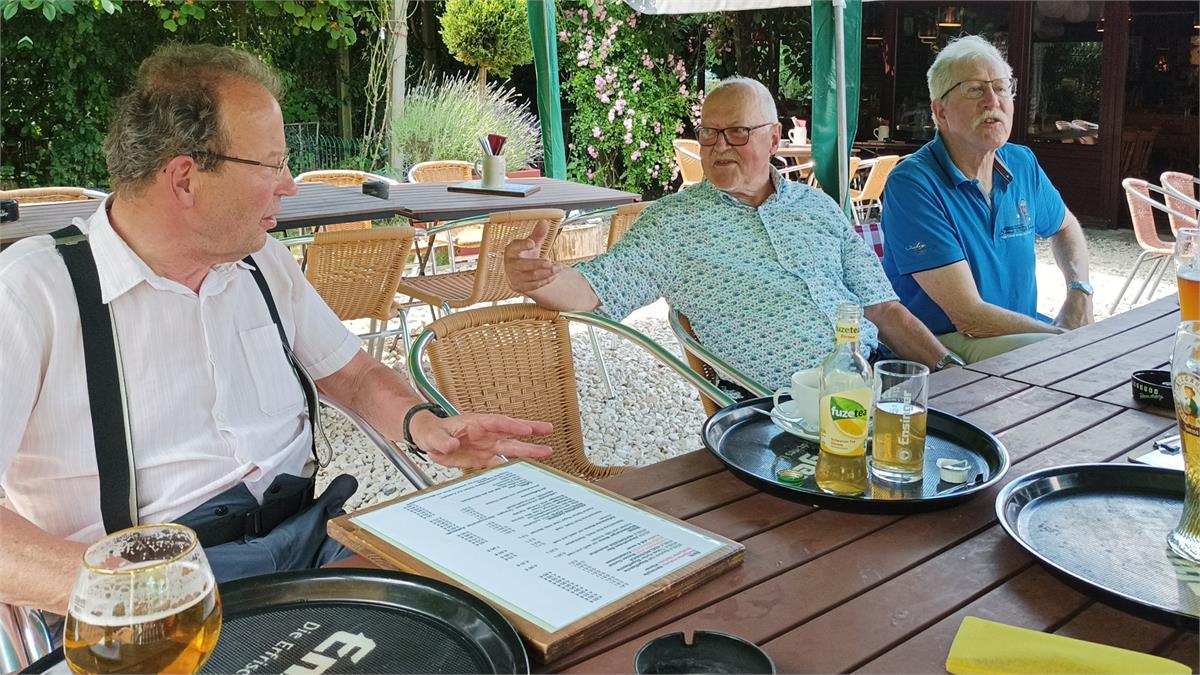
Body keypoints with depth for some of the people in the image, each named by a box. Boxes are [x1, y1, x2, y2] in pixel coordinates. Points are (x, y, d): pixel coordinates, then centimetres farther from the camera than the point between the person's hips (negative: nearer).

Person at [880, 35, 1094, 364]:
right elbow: (969, 316, -22)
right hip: (940, 344, -8)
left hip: (1023, 330, 8)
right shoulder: (912, 184, -18)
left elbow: (1065, 227, 29)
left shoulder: (1023, 164, 7)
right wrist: (1064, 336, -14)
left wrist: (1080, 292, 9)